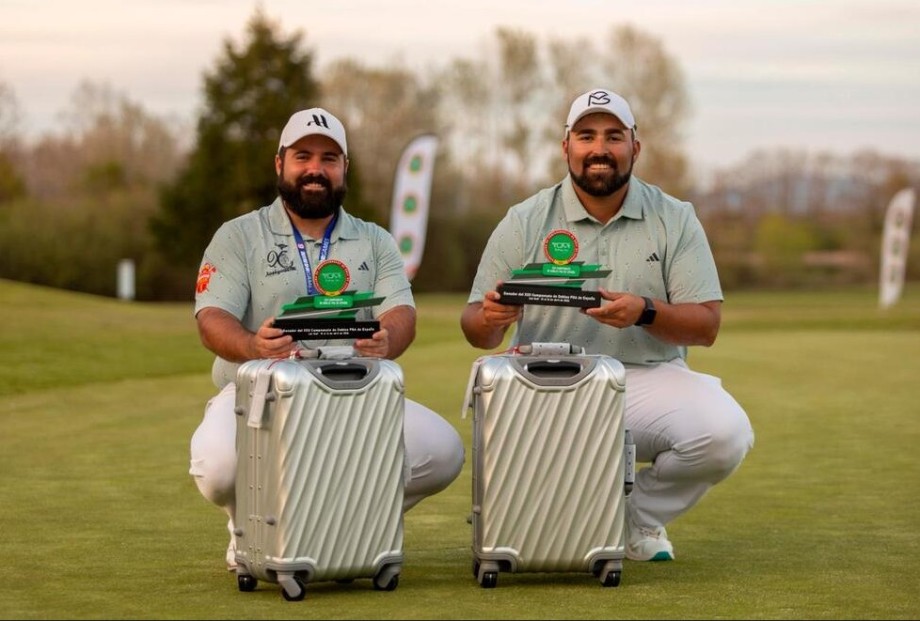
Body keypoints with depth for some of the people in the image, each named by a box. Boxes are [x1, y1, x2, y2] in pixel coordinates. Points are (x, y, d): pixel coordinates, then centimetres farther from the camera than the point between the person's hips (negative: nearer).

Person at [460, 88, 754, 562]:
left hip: (648, 376, 1)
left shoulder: (675, 220, 7)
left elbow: (706, 325, 1)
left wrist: (645, 312, -20)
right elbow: (476, 331, 5)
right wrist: (490, 318, -22)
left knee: (725, 434, -28)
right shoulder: (524, 223, 6)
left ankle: (639, 517, 3)